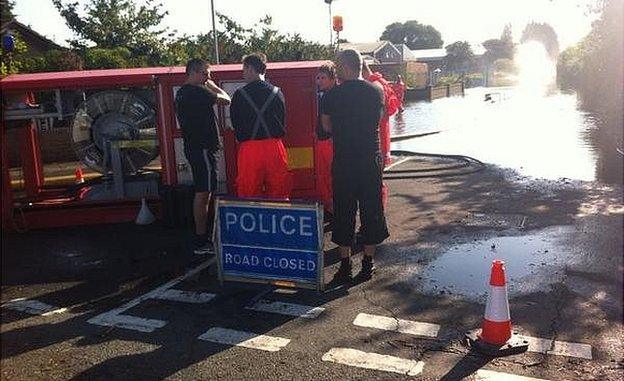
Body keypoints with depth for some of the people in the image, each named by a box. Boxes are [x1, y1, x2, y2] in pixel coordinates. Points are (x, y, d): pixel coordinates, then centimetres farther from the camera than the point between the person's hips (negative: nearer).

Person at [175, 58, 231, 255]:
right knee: (203, 193, -7)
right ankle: (201, 242, -3)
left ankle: (202, 237, 22)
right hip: (203, 148, -11)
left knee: (202, 192, 15)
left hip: (193, 147, 11)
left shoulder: (181, 93, 16)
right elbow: (226, 100, -12)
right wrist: (212, 86, 1)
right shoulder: (197, 91, -16)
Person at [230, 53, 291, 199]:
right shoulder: (277, 92, 3)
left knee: (249, 193, 6)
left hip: (248, 147, -2)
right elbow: (283, 119, 9)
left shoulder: (239, 94, -2)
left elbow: (235, 124, 6)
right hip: (274, 147, 2)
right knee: (278, 195, 9)